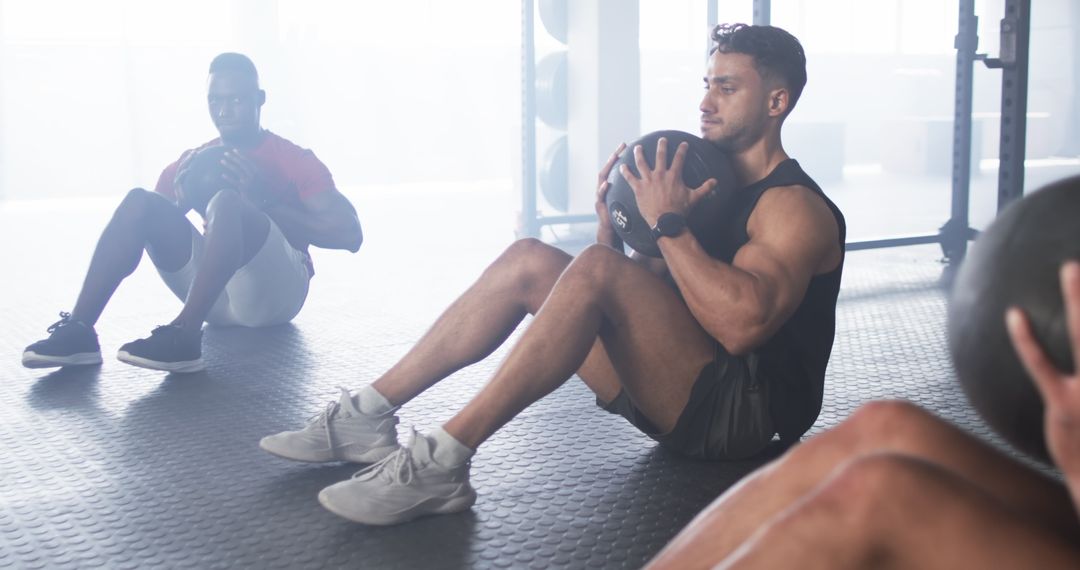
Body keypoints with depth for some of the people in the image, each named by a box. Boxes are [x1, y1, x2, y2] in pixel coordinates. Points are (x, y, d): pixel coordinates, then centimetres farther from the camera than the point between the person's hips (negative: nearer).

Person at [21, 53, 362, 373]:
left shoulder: (295, 160, 0)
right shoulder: (191, 164, 15)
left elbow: (350, 234, -12)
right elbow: (146, 227, 13)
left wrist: (261, 202, -17)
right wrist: (180, 202, -8)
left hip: (276, 290, -5)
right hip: (219, 294, 5)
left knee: (226, 201, -30)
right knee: (140, 202, -12)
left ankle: (184, 335, -39)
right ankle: (78, 330, -24)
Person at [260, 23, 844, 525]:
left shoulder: (793, 206, -9)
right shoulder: (712, 181, 18)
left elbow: (740, 325, -27)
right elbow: (637, 302, 16)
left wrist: (668, 224, -21)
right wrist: (612, 223, -1)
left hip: (746, 408, -8)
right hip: (677, 393, 8)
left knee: (596, 270, -30)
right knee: (528, 261, -5)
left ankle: (442, 463, -32)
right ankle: (369, 414, -9)